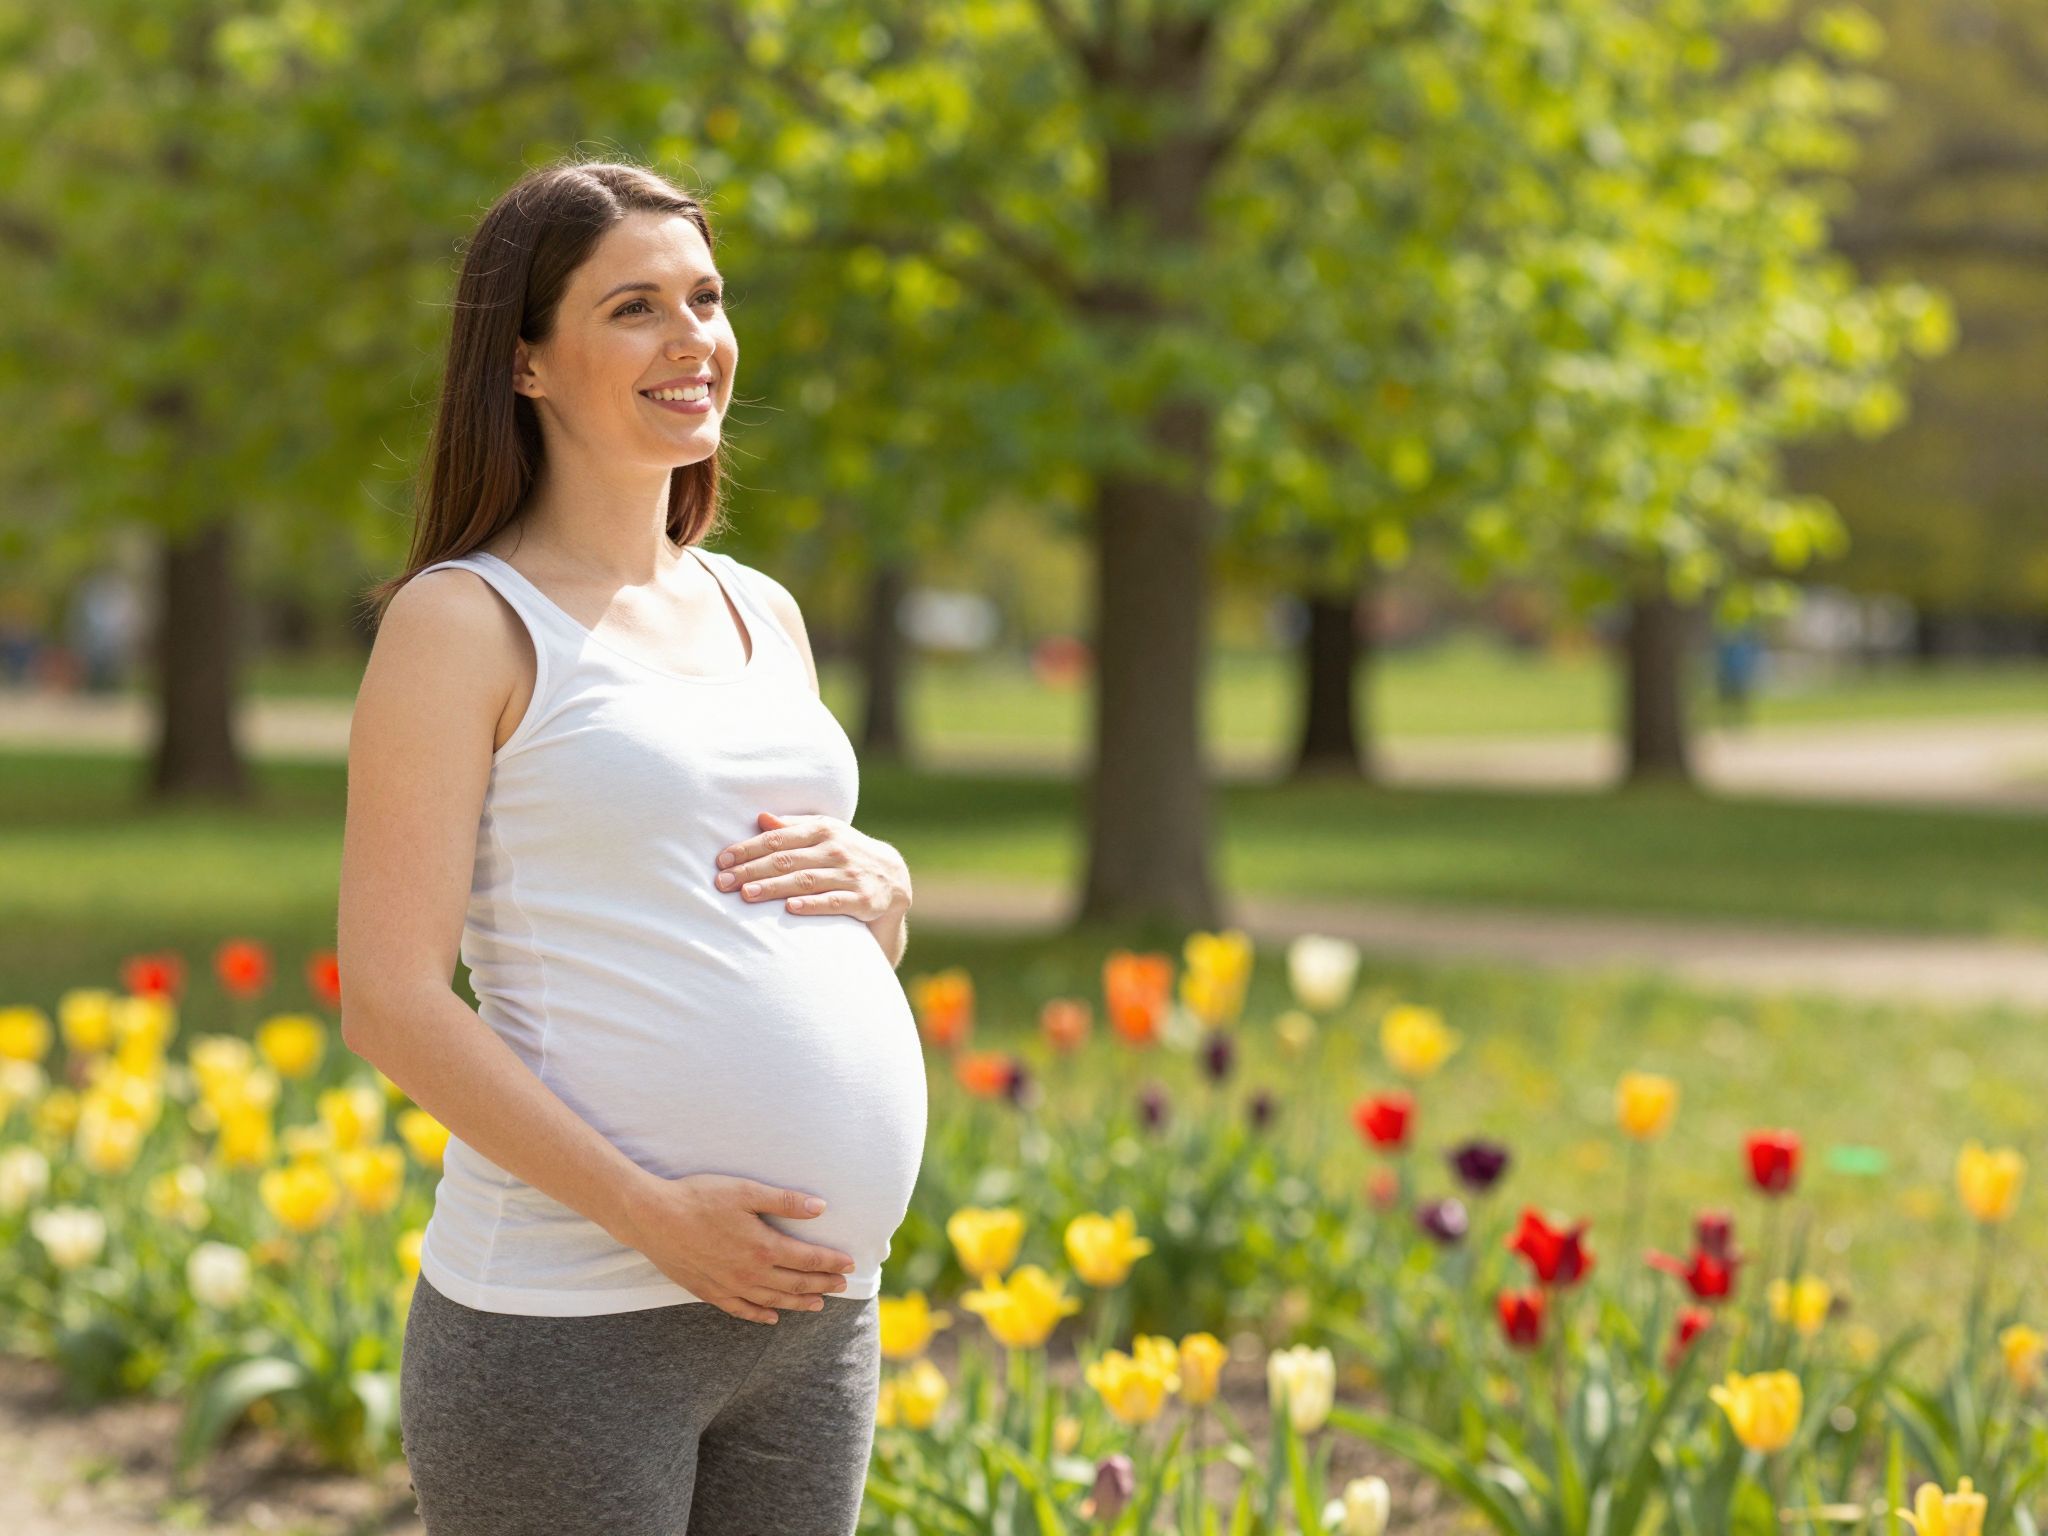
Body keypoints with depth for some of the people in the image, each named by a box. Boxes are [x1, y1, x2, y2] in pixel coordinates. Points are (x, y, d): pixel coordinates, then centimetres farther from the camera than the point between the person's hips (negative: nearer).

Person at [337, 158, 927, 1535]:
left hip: (821, 1317, 6)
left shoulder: (762, 615, 16)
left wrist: (877, 885, 0)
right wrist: (652, 1213, -18)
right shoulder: (464, 621, -4)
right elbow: (392, 1005, -10)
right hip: (566, 1316, -6)